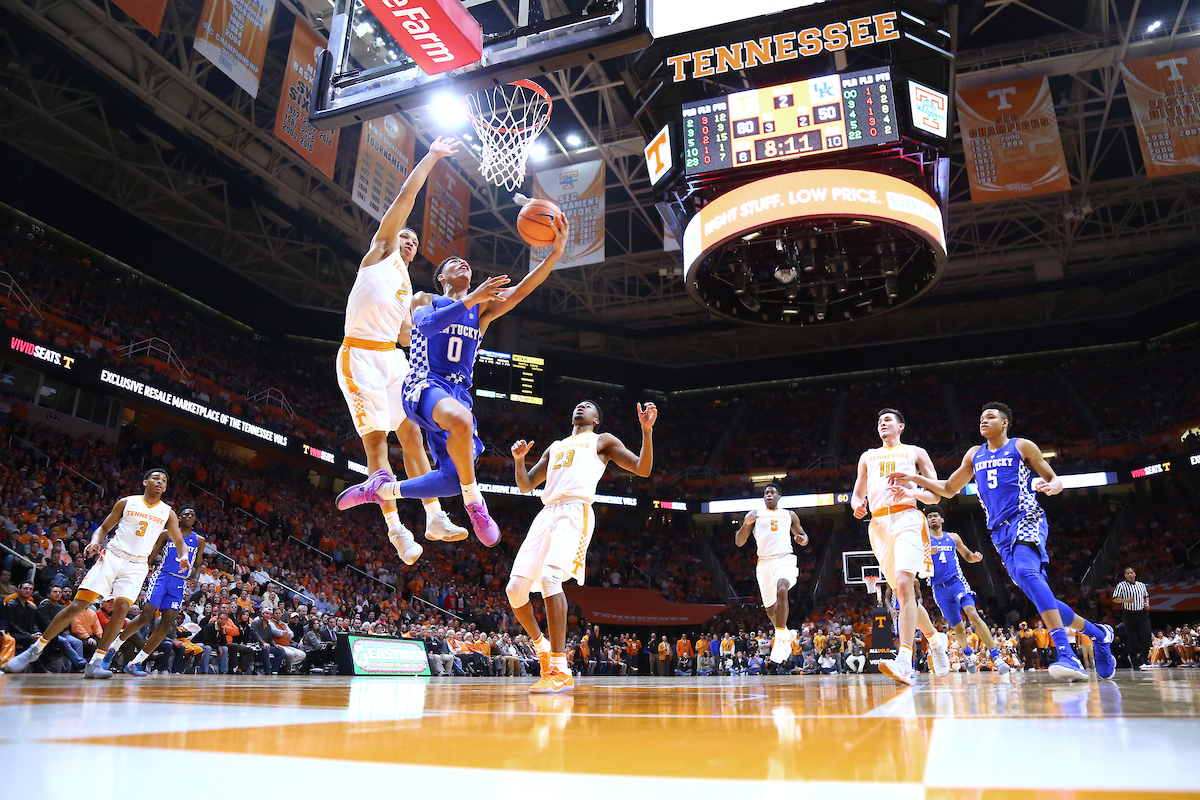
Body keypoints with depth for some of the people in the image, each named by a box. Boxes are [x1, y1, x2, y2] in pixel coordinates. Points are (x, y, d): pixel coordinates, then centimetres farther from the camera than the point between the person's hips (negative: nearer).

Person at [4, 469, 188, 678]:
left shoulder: (167, 512, 8)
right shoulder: (126, 502, 7)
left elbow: (179, 542, 8)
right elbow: (104, 528, 13)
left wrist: (183, 556, -13)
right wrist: (95, 541, -8)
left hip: (137, 565, 0)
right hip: (111, 556, 0)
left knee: (122, 608, -19)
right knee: (77, 605, -7)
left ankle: (95, 663, -9)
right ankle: (35, 650, 9)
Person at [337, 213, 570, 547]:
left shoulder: (483, 309, 19)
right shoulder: (424, 300, 12)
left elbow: (520, 291, 2)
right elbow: (427, 325, -13)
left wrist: (556, 252, -11)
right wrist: (471, 299, -19)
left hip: (459, 393, 5)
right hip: (424, 384, -5)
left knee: (455, 478, -6)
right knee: (461, 420, -40)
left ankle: (383, 488, 18)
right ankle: (474, 503, -21)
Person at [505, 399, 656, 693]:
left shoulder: (603, 440, 19)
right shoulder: (555, 447, 33)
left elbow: (643, 469, 8)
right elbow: (525, 486, 30)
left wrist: (646, 430, -5)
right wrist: (519, 459, 11)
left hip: (576, 511, -6)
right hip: (547, 513, 6)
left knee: (550, 576, -29)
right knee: (515, 588, -5)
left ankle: (561, 671, -28)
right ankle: (541, 645, 20)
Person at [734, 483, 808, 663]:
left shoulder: (789, 515, 16)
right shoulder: (754, 515, 12)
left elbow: (804, 537, 24)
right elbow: (739, 542, 6)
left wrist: (802, 538, -2)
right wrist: (746, 524, -13)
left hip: (785, 559, -2)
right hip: (764, 562, 2)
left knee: (781, 590, -31)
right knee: (770, 609, 8)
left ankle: (780, 639, -29)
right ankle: (787, 635, 37)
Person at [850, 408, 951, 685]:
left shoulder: (915, 453, 14)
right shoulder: (868, 456, 25)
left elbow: (936, 494, 9)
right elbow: (857, 494, 25)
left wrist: (911, 492, -12)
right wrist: (857, 506, 0)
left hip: (906, 518, -5)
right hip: (878, 524, 5)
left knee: (904, 584, -23)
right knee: (901, 592, 8)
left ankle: (904, 661, -32)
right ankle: (935, 638, 32)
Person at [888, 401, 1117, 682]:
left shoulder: (1022, 447, 8)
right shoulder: (975, 455, 21)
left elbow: (1054, 479, 10)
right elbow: (949, 489, 25)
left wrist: (1050, 486, -15)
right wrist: (914, 478, 12)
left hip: (1027, 519, -6)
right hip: (1000, 531, 6)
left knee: (1026, 572, -33)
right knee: (1040, 596, 3)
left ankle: (1067, 655, -41)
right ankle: (1097, 633, 26)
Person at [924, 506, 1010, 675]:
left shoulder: (953, 537, 13)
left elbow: (967, 556, 21)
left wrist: (975, 557, -3)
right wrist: (927, 553, -22)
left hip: (957, 582, 0)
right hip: (939, 588, 0)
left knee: (972, 614, -24)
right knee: (958, 628, 3)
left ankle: (996, 656, -24)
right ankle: (967, 652, 35)